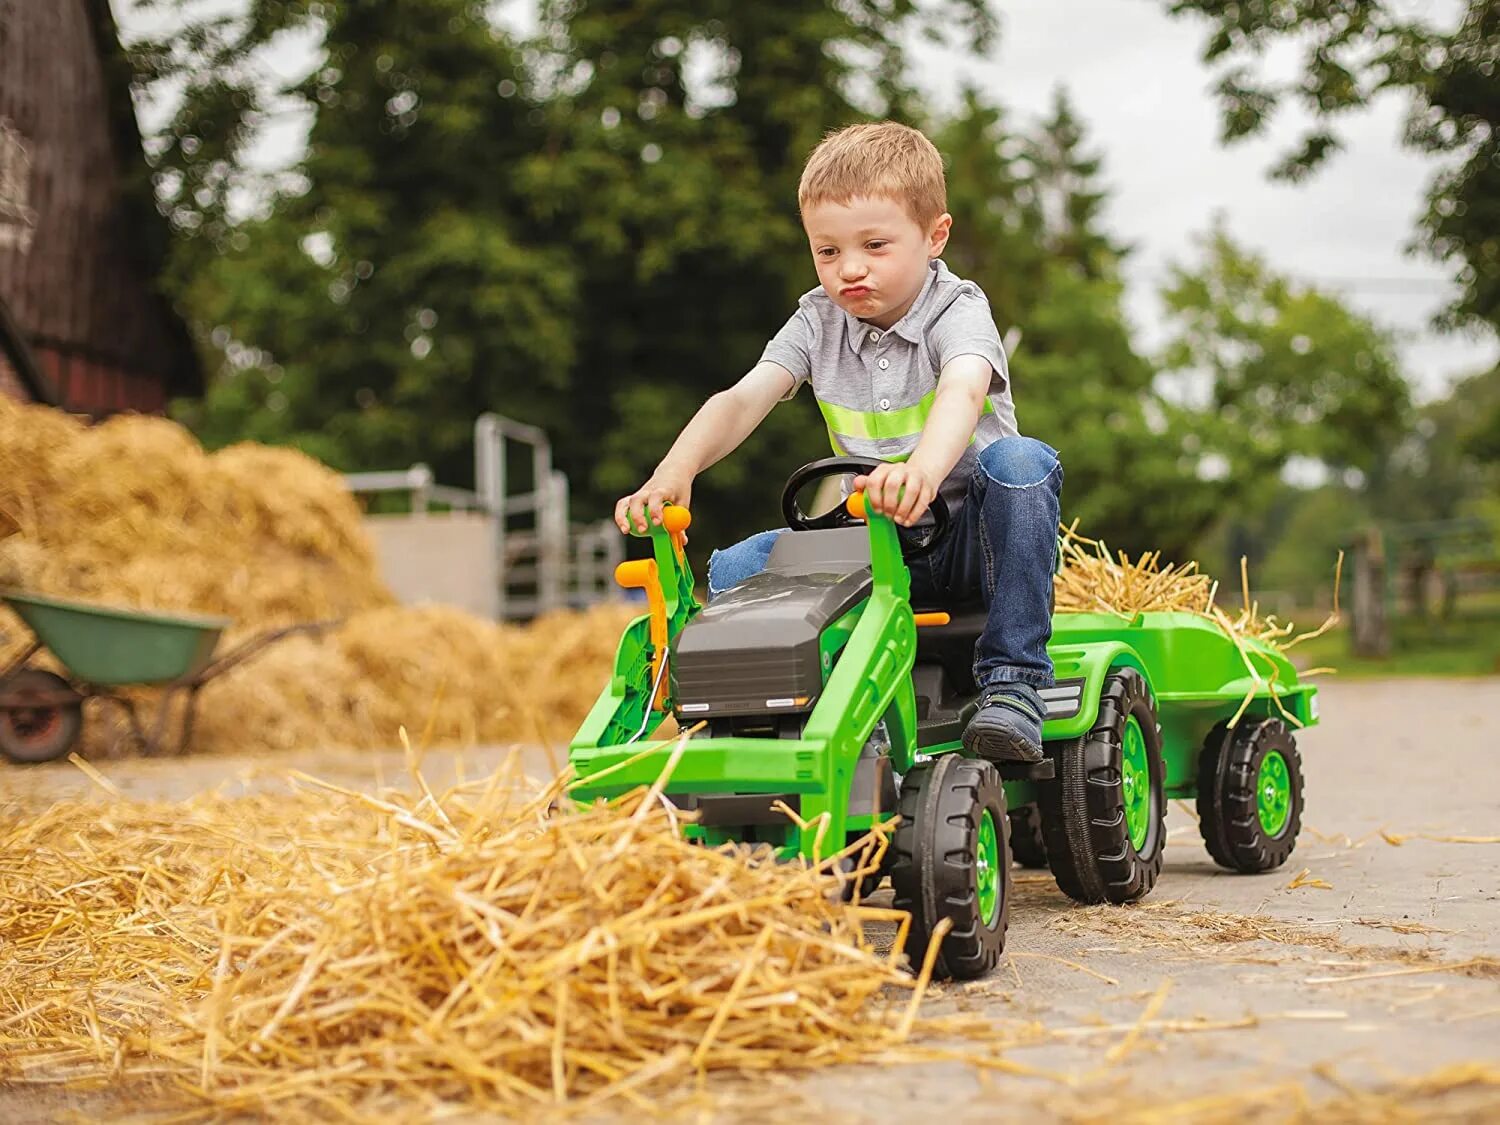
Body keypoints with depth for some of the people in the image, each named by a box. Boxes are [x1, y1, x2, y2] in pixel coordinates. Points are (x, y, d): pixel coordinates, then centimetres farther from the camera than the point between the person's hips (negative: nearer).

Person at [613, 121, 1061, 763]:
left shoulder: (958, 311, -12)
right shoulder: (818, 322, 2)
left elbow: (963, 393, -36)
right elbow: (741, 401, -10)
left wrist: (923, 469, -59)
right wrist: (674, 471, -30)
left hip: (970, 537, -4)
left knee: (1020, 462, -35)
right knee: (736, 570, -15)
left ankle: (1012, 682, -31)